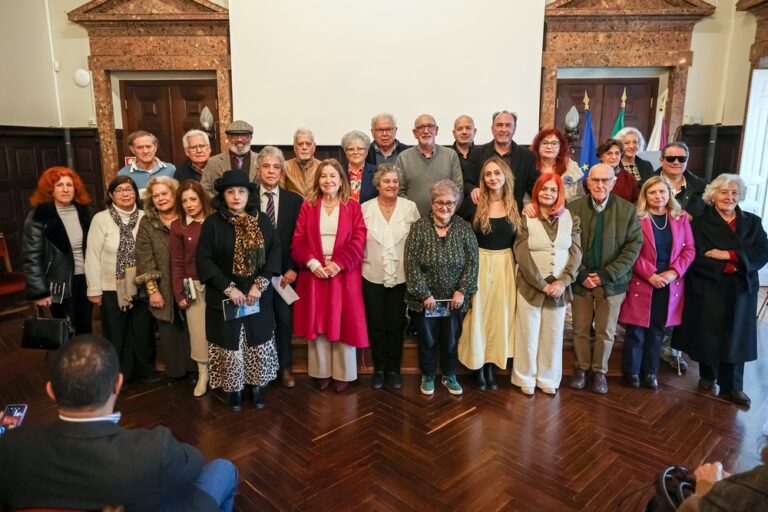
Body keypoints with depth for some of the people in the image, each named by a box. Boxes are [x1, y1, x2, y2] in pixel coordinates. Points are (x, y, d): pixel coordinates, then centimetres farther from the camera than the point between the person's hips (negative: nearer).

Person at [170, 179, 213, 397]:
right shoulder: (178, 226, -1)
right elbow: (177, 263, 1)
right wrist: (179, 294, -1)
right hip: (194, 286, 0)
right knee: (199, 333, 7)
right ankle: (203, 373, 24)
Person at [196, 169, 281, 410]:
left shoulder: (262, 221, 1)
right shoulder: (212, 223, -5)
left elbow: (274, 253, -1)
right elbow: (204, 260, -8)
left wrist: (260, 284, -12)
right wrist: (229, 288, -15)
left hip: (259, 297, 2)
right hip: (224, 298, -2)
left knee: (258, 344, 11)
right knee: (230, 345, 6)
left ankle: (258, 388, 28)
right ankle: (233, 390, 25)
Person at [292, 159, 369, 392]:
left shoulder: (353, 207, 3)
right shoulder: (307, 206, 7)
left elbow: (358, 241, -5)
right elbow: (298, 241, 1)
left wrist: (338, 264, -16)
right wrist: (311, 263, -15)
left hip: (343, 275, -1)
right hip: (314, 274, 1)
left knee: (343, 323, 4)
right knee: (317, 323, 7)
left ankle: (342, 373, 17)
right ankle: (321, 372, 20)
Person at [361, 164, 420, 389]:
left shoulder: (410, 207, -1)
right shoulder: (365, 208, -1)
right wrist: (360, 258, -5)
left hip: (401, 277, 0)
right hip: (373, 277, 0)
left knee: (396, 325, 8)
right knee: (376, 325, 9)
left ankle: (394, 369, 25)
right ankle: (379, 368, 26)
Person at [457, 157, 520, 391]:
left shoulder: (515, 205, 2)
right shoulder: (473, 203, -6)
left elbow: (519, 239, 8)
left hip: (505, 264, 3)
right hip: (478, 262, -2)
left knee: (499, 313, 8)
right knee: (477, 313, 3)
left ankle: (492, 364, 21)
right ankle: (477, 365, 16)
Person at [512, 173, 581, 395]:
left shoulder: (570, 218, 5)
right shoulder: (525, 218, -4)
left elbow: (576, 253, 0)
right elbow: (522, 256, -11)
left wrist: (563, 281, -13)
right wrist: (542, 284, -14)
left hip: (559, 287, 3)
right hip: (530, 286, -2)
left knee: (553, 335, 11)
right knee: (528, 334, 6)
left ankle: (548, 378, 26)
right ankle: (526, 378, 21)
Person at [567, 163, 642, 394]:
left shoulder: (627, 209, -4)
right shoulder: (573, 208, -4)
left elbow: (634, 245, -6)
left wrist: (607, 274, -13)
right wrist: (581, 275, -12)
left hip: (612, 281, 0)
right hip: (581, 280, 0)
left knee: (606, 332, 11)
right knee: (580, 329, 10)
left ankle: (600, 371, 29)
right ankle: (581, 368, 29)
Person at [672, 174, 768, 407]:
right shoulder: (701, 222, -3)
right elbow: (697, 258, -12)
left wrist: (730, 255, -16)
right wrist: (729, 266, -15)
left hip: (741, 290, 3)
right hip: (707, 289, -3)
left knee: (735, 336, 5)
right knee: (707, 334, 7)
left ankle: (731, 386, 17)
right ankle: (707, 375, 29)